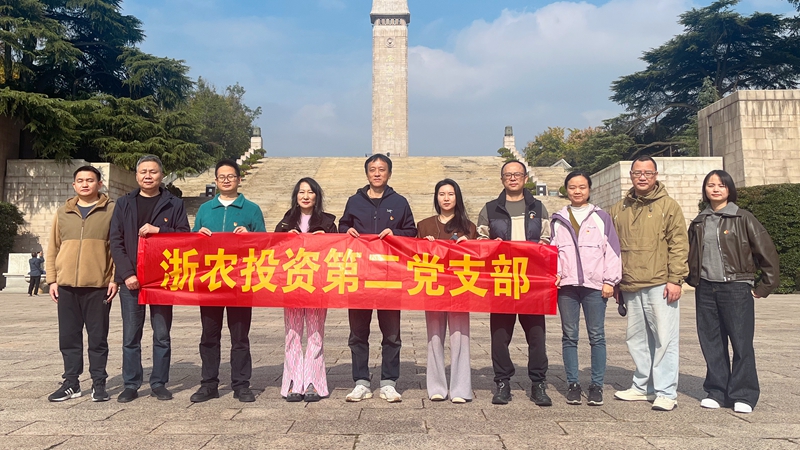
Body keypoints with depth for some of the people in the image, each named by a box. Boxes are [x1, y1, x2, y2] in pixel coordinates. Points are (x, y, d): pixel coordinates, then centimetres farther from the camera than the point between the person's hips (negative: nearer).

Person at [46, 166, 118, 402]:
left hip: (98, 285, -4)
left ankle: (99, 383, 12)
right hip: (66, 285, 4)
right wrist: (52, 279, 6)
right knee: (69, 337, 8)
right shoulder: (63, 213, 14)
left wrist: (115, 278, -8)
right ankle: (71, 383, 19)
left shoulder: (112, 210, 2)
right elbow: (53, 249, 14)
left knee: (98, 337, 3)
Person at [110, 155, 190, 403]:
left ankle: (159, 383, 15)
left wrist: (158, 230, -15)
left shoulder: (174, 204, 6)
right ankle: (131, 384, 15)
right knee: (131, 336, 5)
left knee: (162, 334, 5)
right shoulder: (124, 204, 10)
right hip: (131, 279, 1)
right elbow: (116, 242, 3)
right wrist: (127, 273, -9)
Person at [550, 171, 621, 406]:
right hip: (566, 284, 2)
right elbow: (553, 250, 12)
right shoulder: (558, 219, 13)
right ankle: (572, 384, 14)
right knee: (569, 336, 5)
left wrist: (610, 280, -2)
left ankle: (596, 385, 11)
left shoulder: (601, 217, 7)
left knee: (596, 336, 2)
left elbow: (612, 250, 4)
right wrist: (555, 272, -4)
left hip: (595, 284, -2)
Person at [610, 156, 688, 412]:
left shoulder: (668, 206, 1)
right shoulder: (619, 209, 14)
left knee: (664, 338, -2)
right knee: (636, 339, 12)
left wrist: (675, 279, -11)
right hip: (630, 287, 5)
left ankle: (666, 392, 6)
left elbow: (679, 244, -4)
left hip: (659, 285, -5)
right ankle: (643, 386, 25)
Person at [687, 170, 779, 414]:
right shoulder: (699, 223, 12)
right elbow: (691, 255, 22)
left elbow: (767, 251, -1)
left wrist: (765, 286, -2)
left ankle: (743, 395, 9)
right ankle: (717, 391, 17)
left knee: (741, 342, -2)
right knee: (711, 343, 7)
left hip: (736, 288, -4)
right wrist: (693, 279, 12)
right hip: (706, 290, 4)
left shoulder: (743, 218, -2)